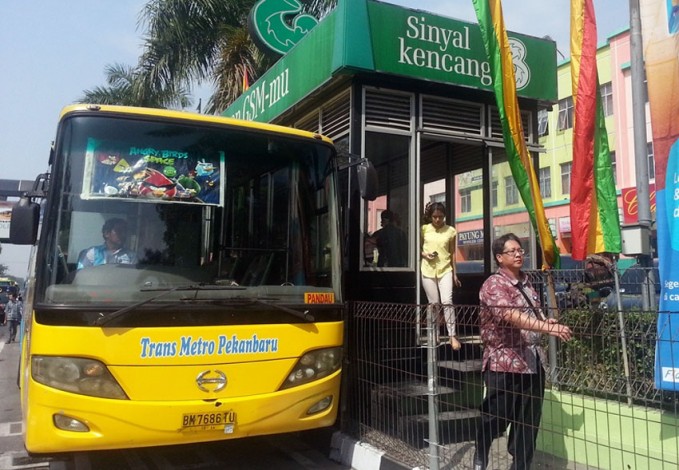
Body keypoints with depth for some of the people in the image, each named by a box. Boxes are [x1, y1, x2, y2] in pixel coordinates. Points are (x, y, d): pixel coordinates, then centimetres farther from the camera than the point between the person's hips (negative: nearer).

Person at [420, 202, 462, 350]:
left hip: (445, 270, -1)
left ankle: (452, 336, -11)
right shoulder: (424, 229, 3)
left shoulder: (451, 231, 3)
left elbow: (452, 253, 6)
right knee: (434, 303, 5)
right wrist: (424, 254, -11)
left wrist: (455, 274, 5)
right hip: (428, 270, 1)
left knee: (447, 301, -13)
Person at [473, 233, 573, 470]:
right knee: (495, 418, 3)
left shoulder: (526, 282, 13)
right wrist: (548, 327, -37)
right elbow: (512, 316, -27)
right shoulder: (494, 285, -12)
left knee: (528, 421, 12)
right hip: (504, 362, -7)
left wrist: (546, 321, 3)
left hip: (533, 360, 7)